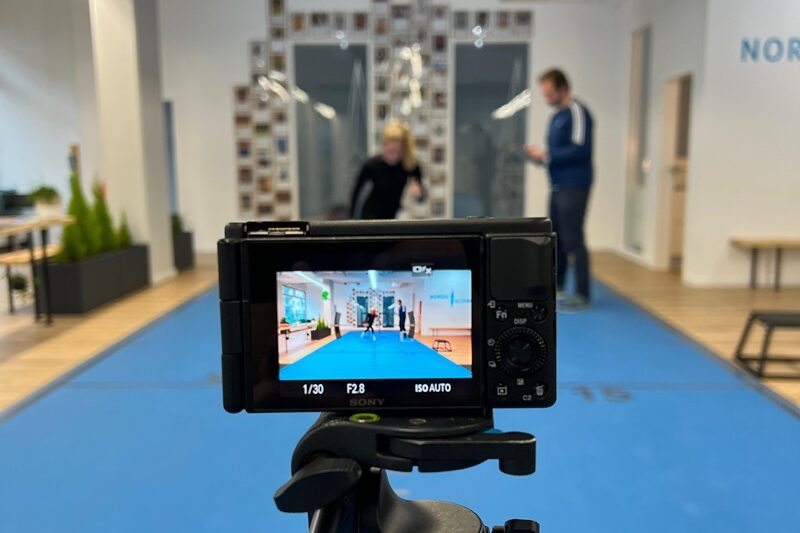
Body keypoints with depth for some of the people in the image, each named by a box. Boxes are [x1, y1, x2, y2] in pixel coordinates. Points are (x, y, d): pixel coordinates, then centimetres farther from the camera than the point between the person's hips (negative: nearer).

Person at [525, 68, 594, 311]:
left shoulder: (577, 112, -10)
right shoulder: (556, 116, 17)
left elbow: (580, 149, -20)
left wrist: (546, 156, -17)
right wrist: (538, 155, 2)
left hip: (574, 186, -9)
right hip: (558, 186, 9)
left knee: (572, 239, -7)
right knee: (555, 237, 14)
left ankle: (582, 295, -1)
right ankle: (556, 287, 26)